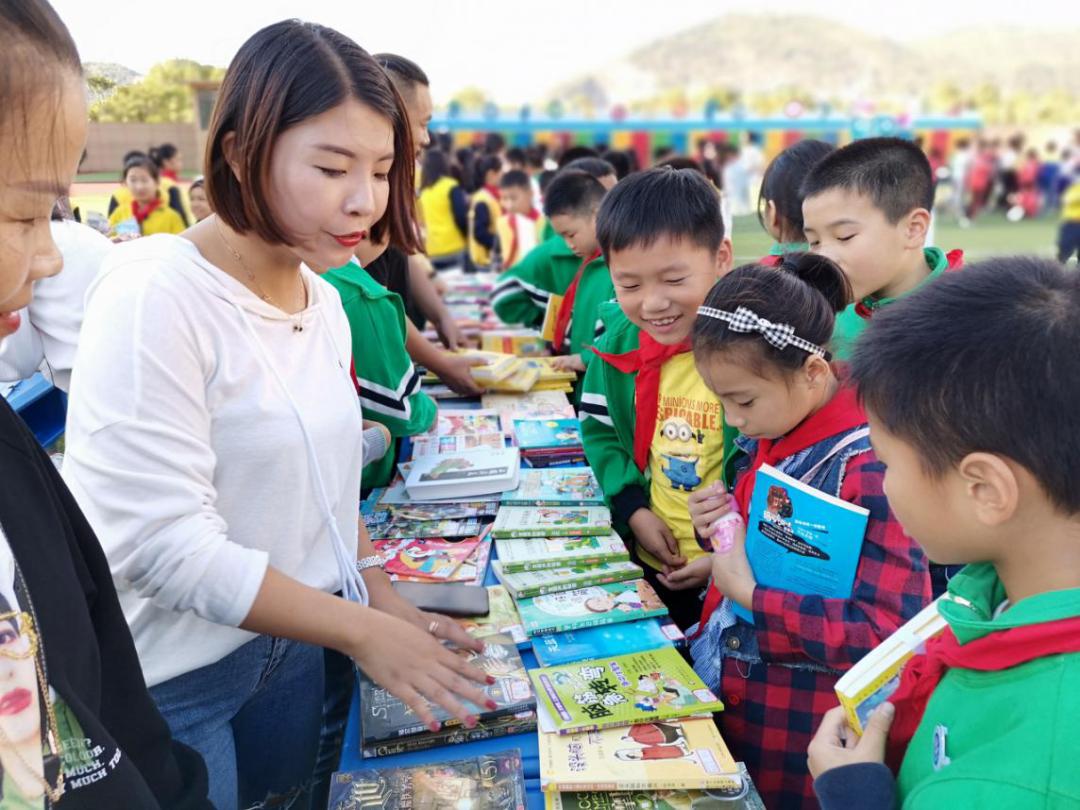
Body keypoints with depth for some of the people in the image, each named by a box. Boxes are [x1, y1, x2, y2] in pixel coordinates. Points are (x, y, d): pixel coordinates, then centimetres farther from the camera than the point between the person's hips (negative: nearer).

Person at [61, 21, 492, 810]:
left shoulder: (324, 301, 0)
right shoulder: (154, 296, -23)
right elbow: (164, 545, -24)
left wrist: (384, 597, -2)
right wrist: (362, 631, -19)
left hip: (290, 643, 7)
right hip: (164, 679, -6)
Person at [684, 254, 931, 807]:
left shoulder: (872, 467, -25)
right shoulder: (767, 438, -1)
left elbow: (886, 631, -28)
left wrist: (750, 595, -26)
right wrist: (719, 527, -7)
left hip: (801, 732, -7)